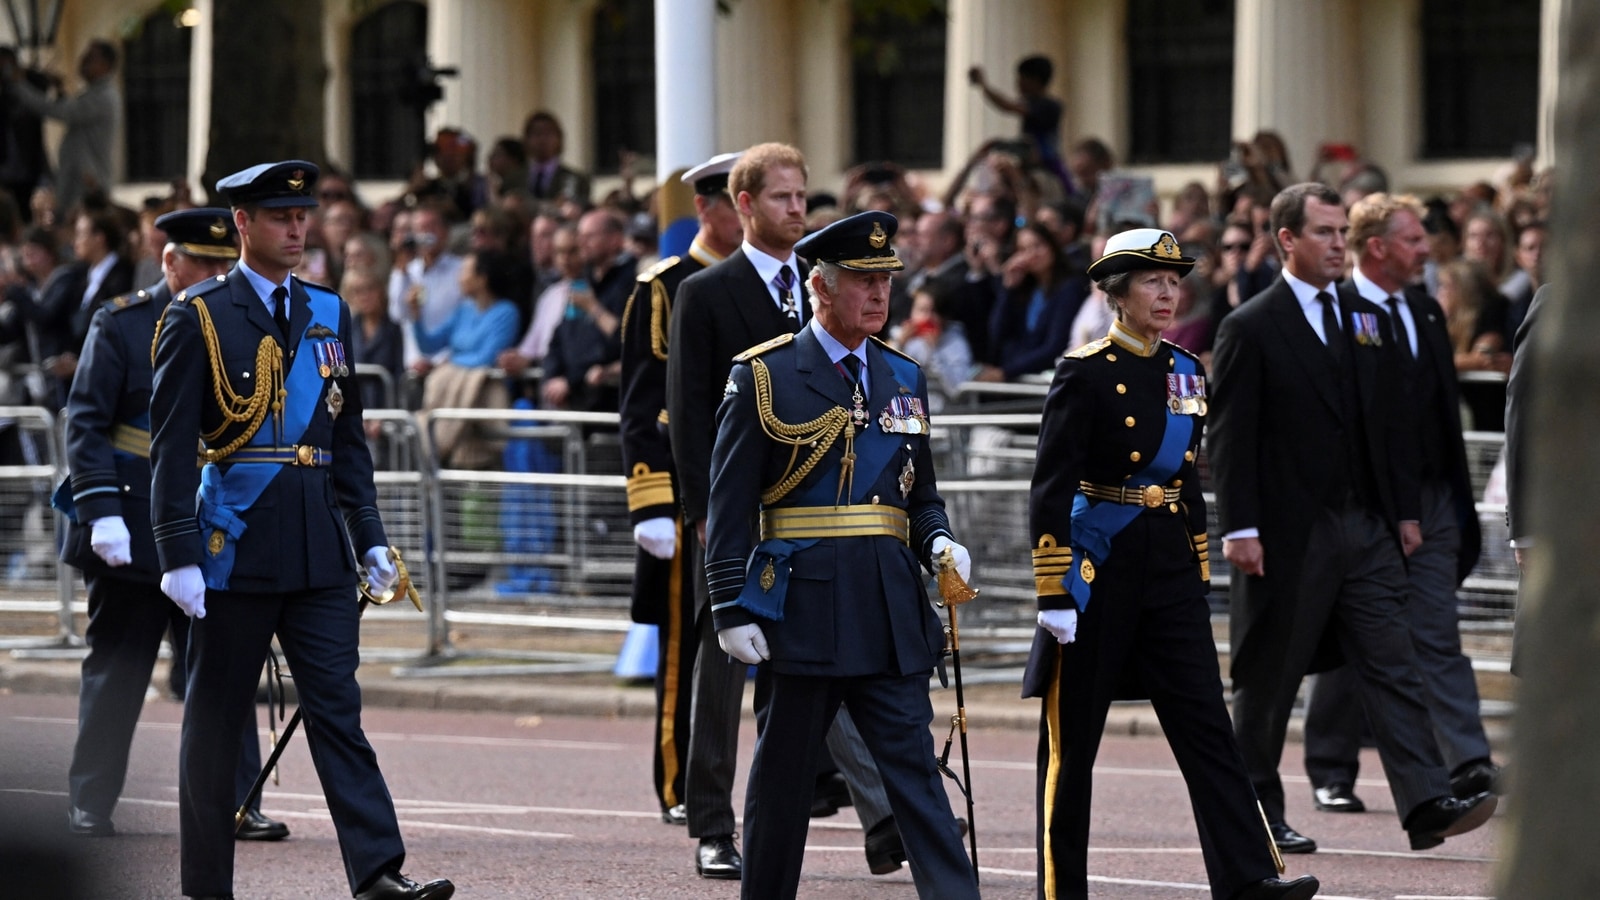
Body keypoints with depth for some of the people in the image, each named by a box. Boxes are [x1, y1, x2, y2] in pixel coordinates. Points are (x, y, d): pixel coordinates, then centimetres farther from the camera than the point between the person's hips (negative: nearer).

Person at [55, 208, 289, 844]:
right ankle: (89, 807, 15)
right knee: (115, 672, 5)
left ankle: (235, 806, 0)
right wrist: (102, 511, -16)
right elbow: (85, 422, -7)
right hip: (132, 535, -3)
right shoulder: (121, 326, -3)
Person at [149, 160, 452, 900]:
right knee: (215, 719, 4)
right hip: (235, 546, -4)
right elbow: (172, 445, -7)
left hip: (319, 550, 4)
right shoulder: (199, 317, -4)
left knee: (338, 709, -3)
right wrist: (178, 555, -14)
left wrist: (371, 539, 10)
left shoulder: (328, 314, 13)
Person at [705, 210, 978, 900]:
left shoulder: (904, 379, 13)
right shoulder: (763, 377, -2)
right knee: (784, 773, 6)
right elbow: (729, 505, -4)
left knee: (913, 767, -3)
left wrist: (938, 542, -2)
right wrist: (731, 610, -10)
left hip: (891, 610, 4)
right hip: (801, 604, -4)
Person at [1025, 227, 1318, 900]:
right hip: (1098, 567, -5)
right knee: (1073, 738, 3)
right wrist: (1055, 596, -16)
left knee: (1206, 724, -3)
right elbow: (1050, 492, -12)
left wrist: (1200, 579, 16)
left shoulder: (1187, 373, 10)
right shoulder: (1085, 374, -9)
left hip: (1170, 565, 6)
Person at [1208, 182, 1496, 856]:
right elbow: (1229, 437, -8)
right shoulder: (1251, 328, -5)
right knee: (1270, 676, 5)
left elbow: (1390, 423, 17)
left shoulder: (1367, 321, 14)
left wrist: (1405, 511, 11)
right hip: (1288, 534, -5)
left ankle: (1427, 804, -13)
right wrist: (1240, 529, -15)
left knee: (1393, 666, -5)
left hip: (1366, 526, 5)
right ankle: (1253, 812, 17)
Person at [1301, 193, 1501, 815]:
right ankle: (1331, 773, 15)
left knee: (1438, 637, -1)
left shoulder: (1424, 312, 13)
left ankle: (1468, 764, -9)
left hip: (1430, 500, 6)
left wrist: (1458, 499, 14)